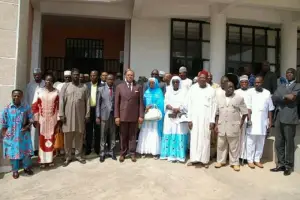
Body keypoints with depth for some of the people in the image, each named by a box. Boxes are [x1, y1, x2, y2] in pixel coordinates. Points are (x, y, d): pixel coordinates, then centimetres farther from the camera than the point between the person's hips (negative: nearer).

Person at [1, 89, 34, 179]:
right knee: (13, 152, 9)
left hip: (24, 134, 1)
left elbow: (31, 120, 3)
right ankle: (15, 170, 28)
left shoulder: (26, 107, -5)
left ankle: (27, 167, 31)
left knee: (26, 151, 9)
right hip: (11, 135, 0)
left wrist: (27, 127, -13)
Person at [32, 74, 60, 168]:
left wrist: (58, 119, -1)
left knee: (51, 138, 6)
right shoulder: (39, 91, 0)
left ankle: (50, 159, 17)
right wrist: (35, 119, -3)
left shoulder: (56, 92, 1)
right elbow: (35, 106, 0)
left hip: (53, 119, 0)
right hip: (42, 119, 0)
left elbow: (59, 106, 1)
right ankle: (42, 160, 13)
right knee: (42, 139, 4)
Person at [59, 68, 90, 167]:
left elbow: (87, 102, 4)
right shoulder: (66, 86, 3)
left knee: (79, 136, 7)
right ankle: (68, 156, 15)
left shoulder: (84, 87, 6)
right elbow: (61, 101, -1)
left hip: (80, 115, 1)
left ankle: (78, 155, 20)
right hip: (68, 115, -1)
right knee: (68, 136, 3)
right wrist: (61, 114, -7)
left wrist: (87, 114, -1)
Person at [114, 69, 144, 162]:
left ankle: (132, 153, 18)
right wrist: (116, 116, -5)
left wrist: (141, 116, -3)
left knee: (133, 136, 8)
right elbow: (116, 103, 1)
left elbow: (141, 102, 3)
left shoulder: (138, 87, 5)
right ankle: (122, 153, 20)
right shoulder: (119, 87, 4)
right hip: (123, 116, 0)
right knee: (123, 136, 8)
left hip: (134, 116, 0)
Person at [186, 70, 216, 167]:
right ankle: (194, 159, 14)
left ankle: (205, 160, 14)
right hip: (195, 118, 1)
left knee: (205, 139, 4)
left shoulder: (211, 90, 0)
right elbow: (189, 104, 2)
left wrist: (212, 121, -4)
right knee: (194, 138, 3)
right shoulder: (192, 88, 2)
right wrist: (189, 119, -3)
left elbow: (213, 106, 1)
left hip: (206, 118, 0)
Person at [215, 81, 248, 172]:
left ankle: (235, 163, 20)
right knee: (221, 145, 12)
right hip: (221, 126, 2)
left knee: (234, 146, 7)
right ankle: (220, 161, 26)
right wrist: (216, 125, 3)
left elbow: (244, 112, 1)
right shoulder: (219, 98, 5)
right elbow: (217, 113, 7)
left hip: (234, 126, -2)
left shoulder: (239, 98, -2)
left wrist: (240, 125, -3)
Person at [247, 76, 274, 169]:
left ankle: (257, 159, 20)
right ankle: (250, 160, 10)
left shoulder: (267, 93, 7)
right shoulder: (250, 91, -1)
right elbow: (248, 107, -5)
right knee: (251, 141, 0)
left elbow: (270, 109, 9)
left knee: (261, 142, 9)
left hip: (263, 121, 3)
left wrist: (270, 120, 7)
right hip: (252, 120, -3)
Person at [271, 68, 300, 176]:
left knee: (289, 144, 4)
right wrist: (285, 97, -11)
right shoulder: (281, 87, 17)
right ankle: (281, 164, 21)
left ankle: (288, 166, 16)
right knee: (278, 144, 9)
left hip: (290, 119, -5)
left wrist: (281, 99, -4)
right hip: (279, 119, 5)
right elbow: (273, 98, 2)